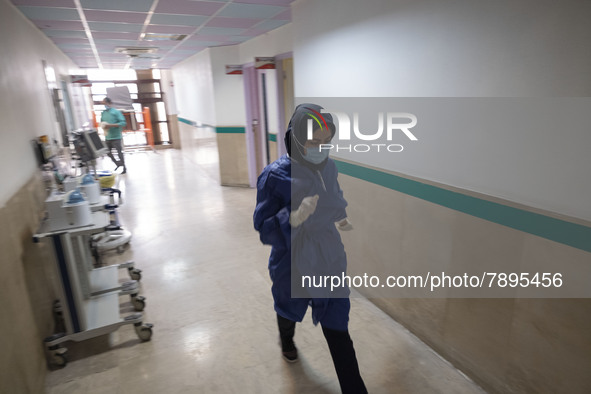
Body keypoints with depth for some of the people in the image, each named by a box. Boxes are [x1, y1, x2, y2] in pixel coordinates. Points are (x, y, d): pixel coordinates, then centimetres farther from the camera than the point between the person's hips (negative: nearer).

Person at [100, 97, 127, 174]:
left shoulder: (116, 112, -7)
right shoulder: (103, 113, 11)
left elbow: (123, 123, -14)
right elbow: (102, 123, 22)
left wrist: (111, 125, -20)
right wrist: (103, 126, -3)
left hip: (116, 136, -7)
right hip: (107, 137, 7)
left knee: (119, 152, -3)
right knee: (108, 152, 12)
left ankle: (124, 168, 9)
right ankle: (117, 163, 32)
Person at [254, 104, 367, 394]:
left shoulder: (329, 167, -7)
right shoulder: (275, 176, -24)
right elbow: (264, 229, -21)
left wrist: (339, 218, -8)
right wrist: (295, 218, -38)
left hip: (330, 262, 3)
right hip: (293, 265, -2)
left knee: (338, 329, 8)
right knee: (290, 309, 28)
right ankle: (287, 340, 64)